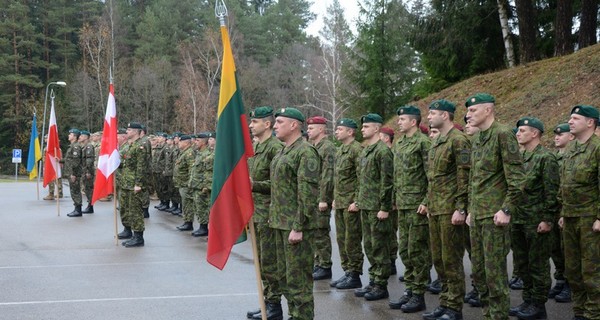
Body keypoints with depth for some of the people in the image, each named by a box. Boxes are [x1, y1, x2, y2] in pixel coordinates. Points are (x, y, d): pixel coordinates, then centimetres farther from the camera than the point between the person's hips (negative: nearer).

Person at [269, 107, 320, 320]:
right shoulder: (283, 152, 15)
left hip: (295, 225, -10)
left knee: (298, 278, -4)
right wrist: (276, 219, 18)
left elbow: (308, 193, -20)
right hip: (281, 222, 10)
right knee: (285, 274, 15)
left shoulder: (305, 152, -15)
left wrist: (298, 228, -22)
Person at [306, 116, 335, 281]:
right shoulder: (314, 148, 17)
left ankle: (325, 267, 1)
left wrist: (323, 199, -21)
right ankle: (318, 264, 21)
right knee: (314, 232, 13)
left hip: (320, 198, -10)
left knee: (321, 233, -6)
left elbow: (328, 176, -18)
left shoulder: (328, 148, -12)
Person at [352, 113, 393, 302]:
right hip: (365, 207, 9)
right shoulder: (365, 151, 16)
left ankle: (381, 286, 4)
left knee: (379, 247, -2)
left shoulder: (383, 151, -13)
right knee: (368, 245, 13)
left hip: (377, 208, -9)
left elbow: (387, 182, -17)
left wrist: (384, 208, -19)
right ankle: (373, 282, 21)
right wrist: (358, 201, 19)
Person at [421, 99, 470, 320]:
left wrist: (460, 209, -20)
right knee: (438, 259, 13)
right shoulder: (436, 142, 16)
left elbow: (464, 178, -17)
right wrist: (428, 202, 18)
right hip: (435, 210, 9)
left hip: (450, 210, -9)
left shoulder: (459, 140, -12)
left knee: (451, 260, -3)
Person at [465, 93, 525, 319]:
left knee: (495, 271, -4)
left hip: (495, 215, -9)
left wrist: (506, 210, -18)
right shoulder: (476, 140, 15)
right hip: (477, 215, 9)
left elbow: (516, 177, -15)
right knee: (478, 270, 12)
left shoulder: (503, 134, -11)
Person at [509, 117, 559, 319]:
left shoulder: (546, 158, -10)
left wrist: (547, 219, -17)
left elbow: (552, 192, -14)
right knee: (522, 264, 14)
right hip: (518, 220, 8)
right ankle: (528, 301, 24)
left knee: (538, 264, 0)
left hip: (537, 222, -8)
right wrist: (510, 213, 15)